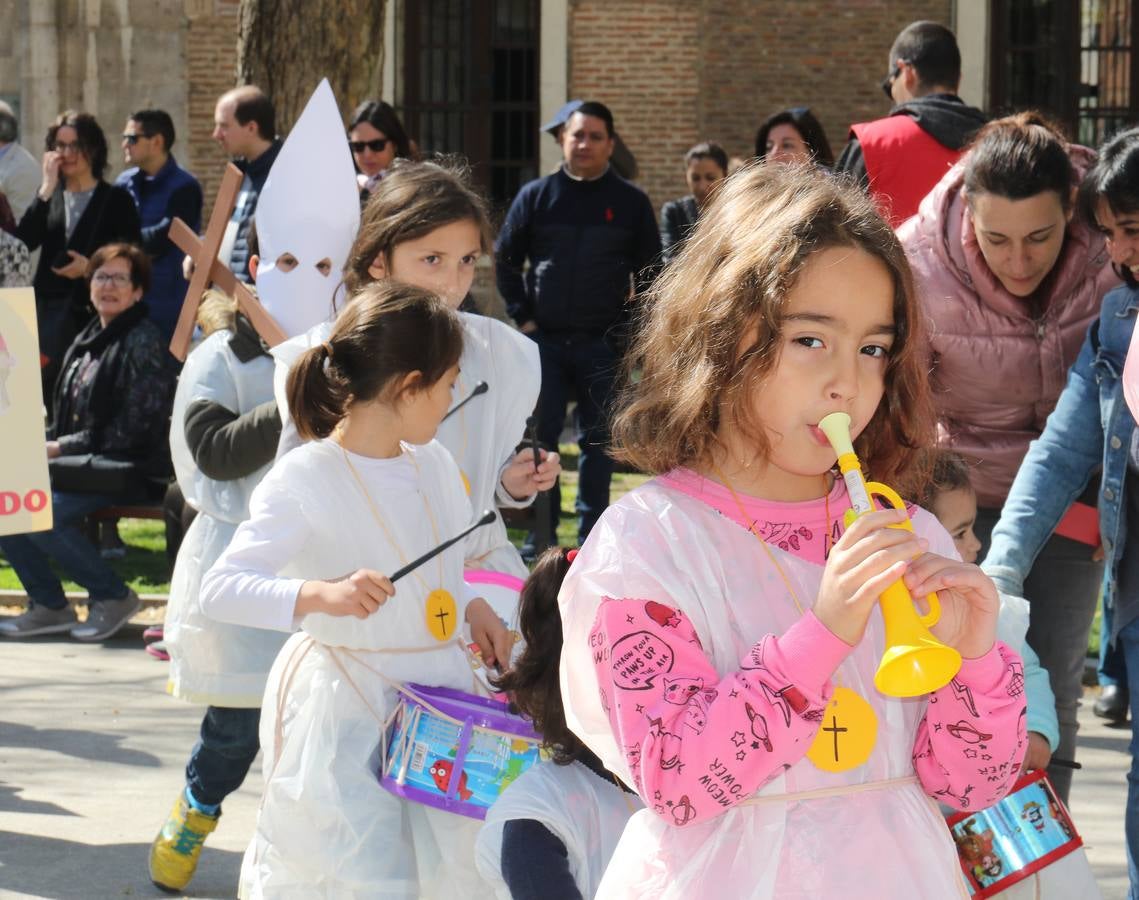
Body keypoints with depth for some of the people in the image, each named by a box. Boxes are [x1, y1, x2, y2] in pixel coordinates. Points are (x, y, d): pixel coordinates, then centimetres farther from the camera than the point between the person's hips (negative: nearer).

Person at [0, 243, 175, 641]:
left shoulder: (143, 344, -9)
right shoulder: (86, 342, 16)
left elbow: (131, 431, -16)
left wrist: (61, 448, -14)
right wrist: (44, 446, 0)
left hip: (125, 468, -8)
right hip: (77, 462, 8)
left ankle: (112, 596, -9)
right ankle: (47, 604, 0)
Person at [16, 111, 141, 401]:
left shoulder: (116, 200, 4)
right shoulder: (50, 196, 15)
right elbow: (23, 242, -1)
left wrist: (91, 267, -13)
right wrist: (47, 188, -5)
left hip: (94, 310, -3)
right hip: (50, 308, 3)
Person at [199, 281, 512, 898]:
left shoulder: (434, 464, 6)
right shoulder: (302, 481, -16)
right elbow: (219, 589, -23)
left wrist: (471, 606, 4)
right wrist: (318, 594, -37)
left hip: (439, 693, 7)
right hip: (340, 713, -7)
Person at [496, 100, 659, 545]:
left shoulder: (631, 203, 4)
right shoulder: (536, 196, 5)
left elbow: (649, 274, 8)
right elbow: (505, 259, 11)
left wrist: (627, 327, -1)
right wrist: (523, 316, 3)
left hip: (603, 343, 0)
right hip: (545, 339, 1)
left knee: (598, 441, 4)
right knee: (540, 436, 0)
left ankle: (592, 537, 11)